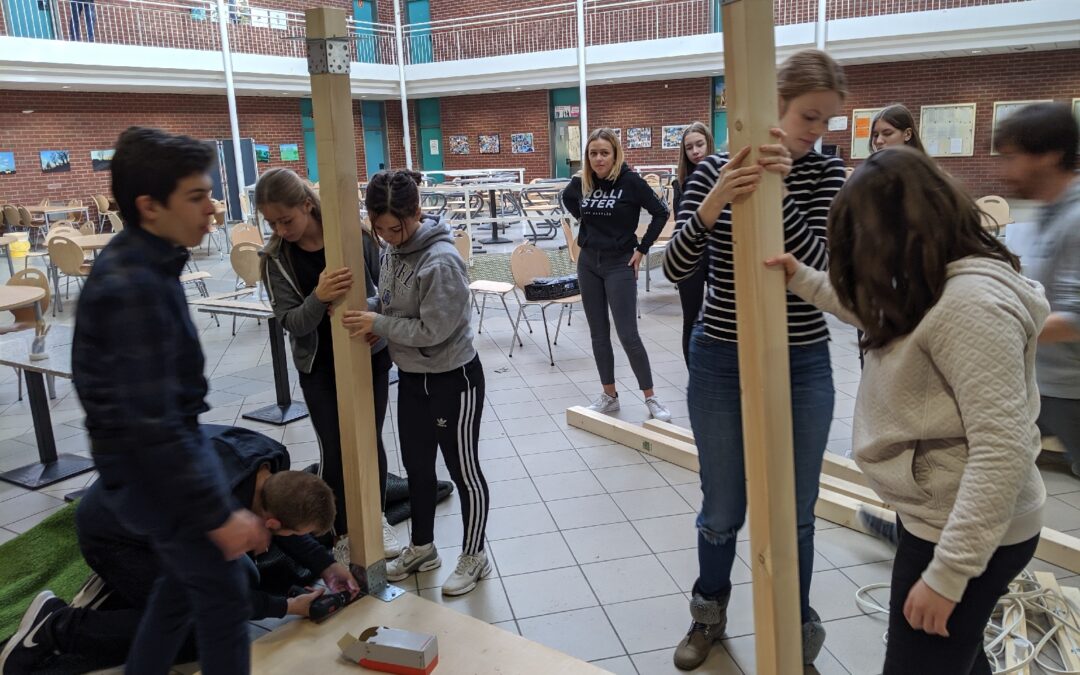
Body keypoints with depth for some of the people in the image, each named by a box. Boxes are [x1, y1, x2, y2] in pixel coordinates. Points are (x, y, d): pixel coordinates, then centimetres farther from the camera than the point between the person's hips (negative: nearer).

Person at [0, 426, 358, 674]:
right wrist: (287, 607, -9)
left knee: (246, 581, 7)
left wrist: (326, 566, -3)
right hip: (111, 534, -8)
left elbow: (284, 517, 1)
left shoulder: (272, 457, -21)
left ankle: (114, 592, 13)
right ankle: (54, 629, -5)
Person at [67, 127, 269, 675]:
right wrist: (218, 514, -23)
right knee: (224, 598, 3)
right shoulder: (133, 286, -27)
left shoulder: (140, 262, 4)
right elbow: (152, 423, -29)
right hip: (152, 465, -10)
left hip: (168, 444, 10)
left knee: (183, 579, 24)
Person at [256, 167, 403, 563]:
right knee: (334, 450, 4)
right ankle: (340, 532, 25)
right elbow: (289, 321, -14)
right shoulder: (276, 258, -9)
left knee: (371, 441, 10)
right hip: (318, 367, 1)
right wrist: (319, 298, -34)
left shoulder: (356, 236, -13)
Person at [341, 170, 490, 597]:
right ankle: (422, 547, 40)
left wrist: (376, 324, -19)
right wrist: (363, 308, -5)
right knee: (416, 467, 20)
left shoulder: (442, 262, -26)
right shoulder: (393, 249, 0)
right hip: (411, 378, 8)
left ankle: (474, 557, 27)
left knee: (463, 472, 8)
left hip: (454, 380, -8)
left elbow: (432, 330, -25)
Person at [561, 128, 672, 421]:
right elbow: (567, 198, 24)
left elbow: (661, 212, -8)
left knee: (628, 334, -7)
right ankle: (609, 396, 21)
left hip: (619, 264, -5)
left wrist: (642, 248, -8)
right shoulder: (581, 182, 1)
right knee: (598, 334, 9)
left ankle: (651, 398, 7)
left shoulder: (630, 181, -13)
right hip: (588, 263, 5)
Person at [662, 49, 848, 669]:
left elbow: (820, 264, -16)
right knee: (723, 512, 11)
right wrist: (712, 205, -30)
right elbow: (676, 269, -13)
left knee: (794, 513, 11)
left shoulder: (827, 173, -2)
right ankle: (710, 612, 39)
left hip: (802, 367, 1)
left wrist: (778, 193, -29)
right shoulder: (715, 170, -4)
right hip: (721, 363, 0)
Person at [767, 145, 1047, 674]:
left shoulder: (972, 303, -27)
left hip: (966, 536, -10)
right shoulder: (936, 287, 4)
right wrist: (801, 279, 17)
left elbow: (1002, 451, -30)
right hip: (940, 517, 10)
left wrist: (947, 572, -26)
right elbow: (877, 313, 26)